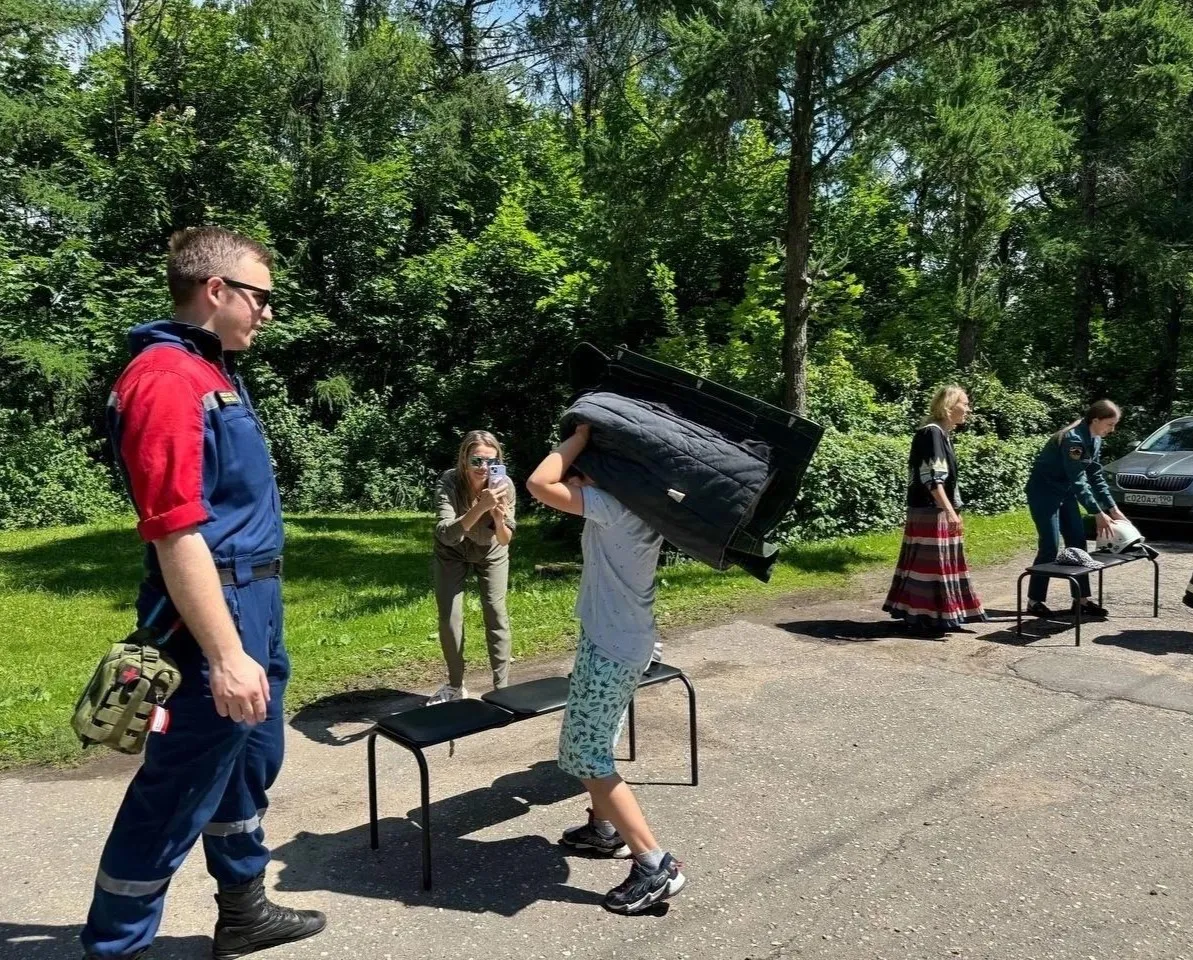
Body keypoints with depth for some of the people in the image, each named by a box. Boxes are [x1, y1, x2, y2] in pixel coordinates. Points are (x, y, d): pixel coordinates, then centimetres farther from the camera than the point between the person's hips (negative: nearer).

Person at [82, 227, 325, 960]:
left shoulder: (215, 371, 12)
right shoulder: (168, 377, -19)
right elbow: (175, 533, -24)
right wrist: (225, 655, -24)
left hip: (255, 604, 10)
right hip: (218, 614, -10)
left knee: (250, 765, 21)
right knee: (177, 795, 4)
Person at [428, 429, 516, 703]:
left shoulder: (504, 485, -28)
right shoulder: (448, 483, -33)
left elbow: (505, 541, -24)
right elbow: (447, 535, -46)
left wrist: (499, 518, -45)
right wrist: (480, 507, -58)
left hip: (491, 553, 1)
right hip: (451, 554, 0)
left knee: (496, 614, -5)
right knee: (449, 618, -1)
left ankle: (502, 686, 6)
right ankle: (455, 685, 17)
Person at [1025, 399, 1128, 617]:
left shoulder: (1095, 441, 2)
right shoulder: (1074, 439, -25)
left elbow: (1096, 477, 7)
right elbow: (1078, 481, -26)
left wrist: (1113, 509, 3)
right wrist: (1097, 513, -24)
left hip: (1065, 491, 9)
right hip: (1043, 492, -9)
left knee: (1077, 542, 5)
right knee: (1050, 546, -10)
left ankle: (1081, 599, 11)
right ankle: (1034, 600, -1)